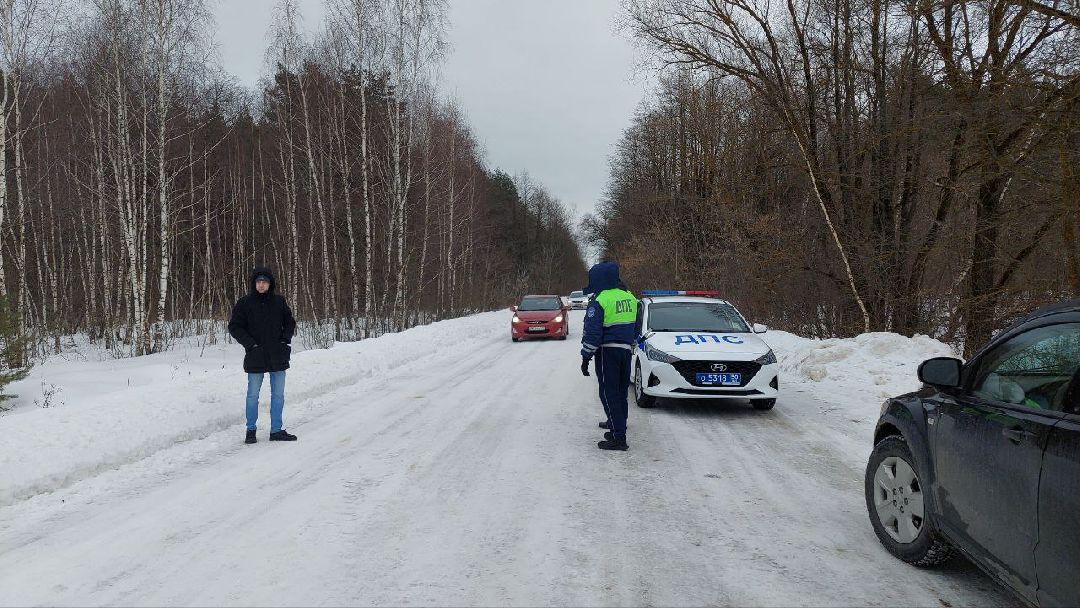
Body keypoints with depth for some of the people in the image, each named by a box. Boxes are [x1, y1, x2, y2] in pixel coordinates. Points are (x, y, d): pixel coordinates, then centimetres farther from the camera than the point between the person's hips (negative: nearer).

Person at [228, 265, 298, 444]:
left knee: (278, 395, 6)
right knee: (253, 395, 5)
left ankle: (276, 430, 15)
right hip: (255, 357, -2)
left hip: (277, 356, 2)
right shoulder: (245, 303, -2)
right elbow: (234, 327, 0)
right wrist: (250, 343, -10)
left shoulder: (279, 302, 4)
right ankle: (251, 430, 19)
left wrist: (285, 339, 0)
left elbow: (290, 322, 15)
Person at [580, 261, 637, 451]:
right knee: (621, 391, 19)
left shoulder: (599, 301, -13)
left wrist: (586, 357, -10)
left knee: (609, 393, -5)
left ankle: (618, 437, -9)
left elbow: (592, 332, -15)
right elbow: (636, 328, 20)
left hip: (607, 351, -7)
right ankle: (617, 423, 34)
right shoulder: (630, 297, 11)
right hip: (626, 349, 7)